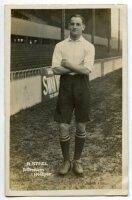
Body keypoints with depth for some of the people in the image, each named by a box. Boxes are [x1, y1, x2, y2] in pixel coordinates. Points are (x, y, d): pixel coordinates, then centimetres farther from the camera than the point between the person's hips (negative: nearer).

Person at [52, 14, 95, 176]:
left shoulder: (89, 46, 0)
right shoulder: (60, 45, 3)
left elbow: (87, 70, -14)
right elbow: (56, 69, -8)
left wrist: (67, 64, -9)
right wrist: (77, 68, -12)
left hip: (81, 86, 0)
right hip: (65, 85, 1)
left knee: (81, 126, 9)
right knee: (63, 127, 0)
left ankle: (77, 160, 25)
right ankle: (66, 160, 18)